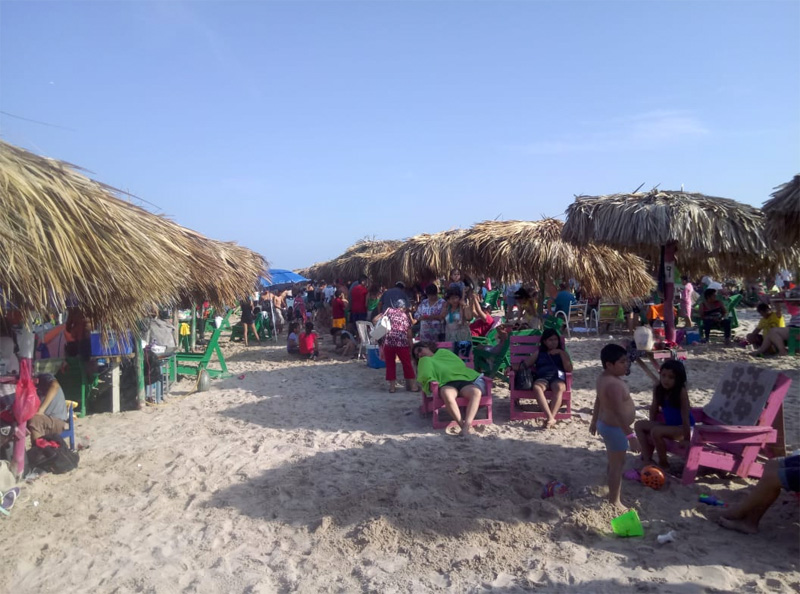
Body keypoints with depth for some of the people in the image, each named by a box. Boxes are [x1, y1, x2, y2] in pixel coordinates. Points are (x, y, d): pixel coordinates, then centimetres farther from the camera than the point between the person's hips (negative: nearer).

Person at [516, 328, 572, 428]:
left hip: (558, 378, 0)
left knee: (559, 388, -39)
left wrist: (561, 353, 3)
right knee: (536, 387, -37)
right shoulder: (539, 352, 24)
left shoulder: (562, 353, 23)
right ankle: (551, 417, -47)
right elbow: (526, 364, 18)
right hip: (542, 378, 0)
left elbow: (569, 369, 8)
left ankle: (551, 418, -47)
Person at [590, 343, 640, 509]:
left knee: (614, 461, 25)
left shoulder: (604, 378, 2)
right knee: (617, 464, 4)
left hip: (606, 424, 10)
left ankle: (613, 491, 41)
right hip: (615, 428, -10)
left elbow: (598, 400, 13)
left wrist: (594, 421, 23)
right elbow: (619, 413, -32)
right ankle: (615, 501, 16)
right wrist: (630, 435, -31)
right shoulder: (613, 384, -30)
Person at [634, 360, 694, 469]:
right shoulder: (657, 388, -8)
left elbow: (685, 417, -23)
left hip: (682, 427, -7)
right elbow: (654, 408, 5)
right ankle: (647, 460, -7)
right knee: (639, 425, -5)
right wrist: (651, 426, 11)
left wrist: (687, 441, -22)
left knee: (656, 432, -29)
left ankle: (663, 462, -7)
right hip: (668, 424, 7)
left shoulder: (681, 392, -24)